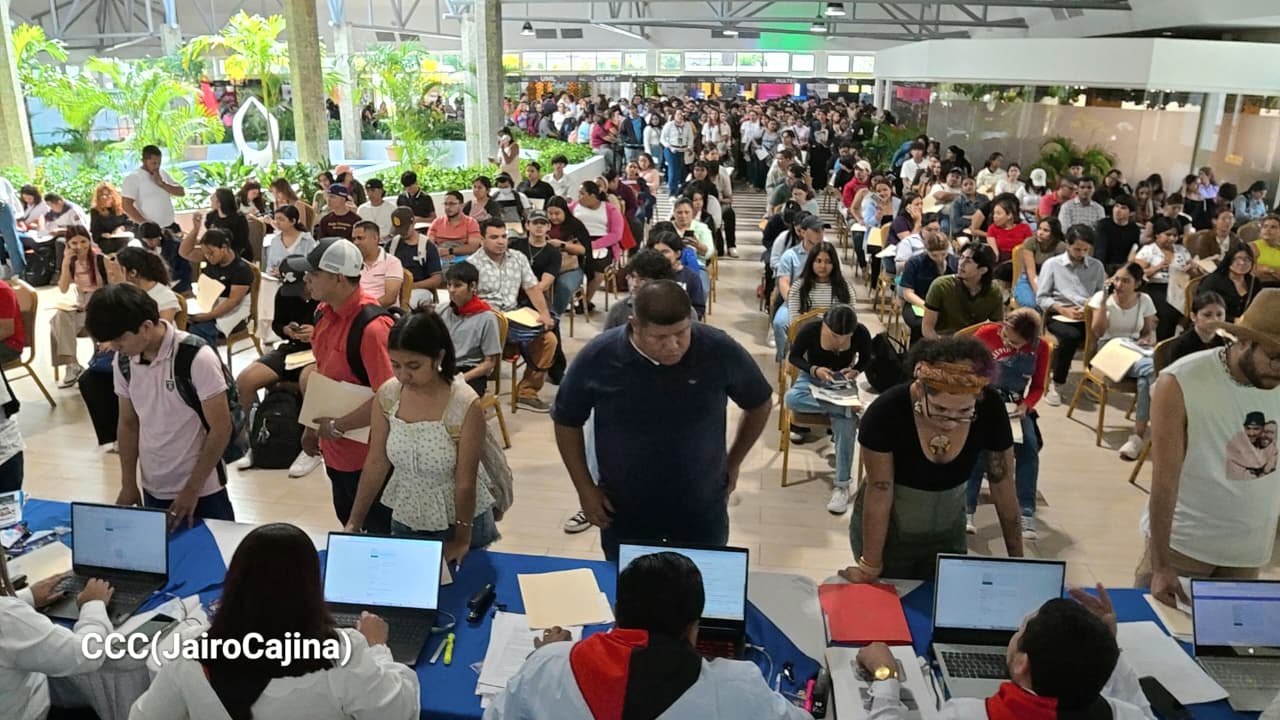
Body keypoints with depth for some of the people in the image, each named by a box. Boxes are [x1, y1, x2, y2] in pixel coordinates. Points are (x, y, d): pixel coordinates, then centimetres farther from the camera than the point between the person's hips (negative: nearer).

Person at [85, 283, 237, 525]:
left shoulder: (197, 358, -19)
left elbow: (220, 429, -16)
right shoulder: (124, 361, -2)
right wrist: (128, 485, 6)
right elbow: (128, 423, 10)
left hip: (201, 492, -5)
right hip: (152, 491, 5)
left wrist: (192, 490, -14)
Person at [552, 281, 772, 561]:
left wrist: (733, 464, 6)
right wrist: (585, 489, -1)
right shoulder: (597, 358, -18)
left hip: (702, 507, 0)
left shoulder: (721, 351, -19)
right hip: (623, 510, 0)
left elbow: (759, 404, 2)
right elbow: (567, 422, -1)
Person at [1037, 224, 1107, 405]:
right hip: (1059, 316, -3)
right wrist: (1064, 310, -13)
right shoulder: (1052, 264, 5)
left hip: (1088, 316, 3)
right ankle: (1057, 384, -21)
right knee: (1071, 336, -37)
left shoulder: (1097, 266, 17)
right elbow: (1041, 298, 1)